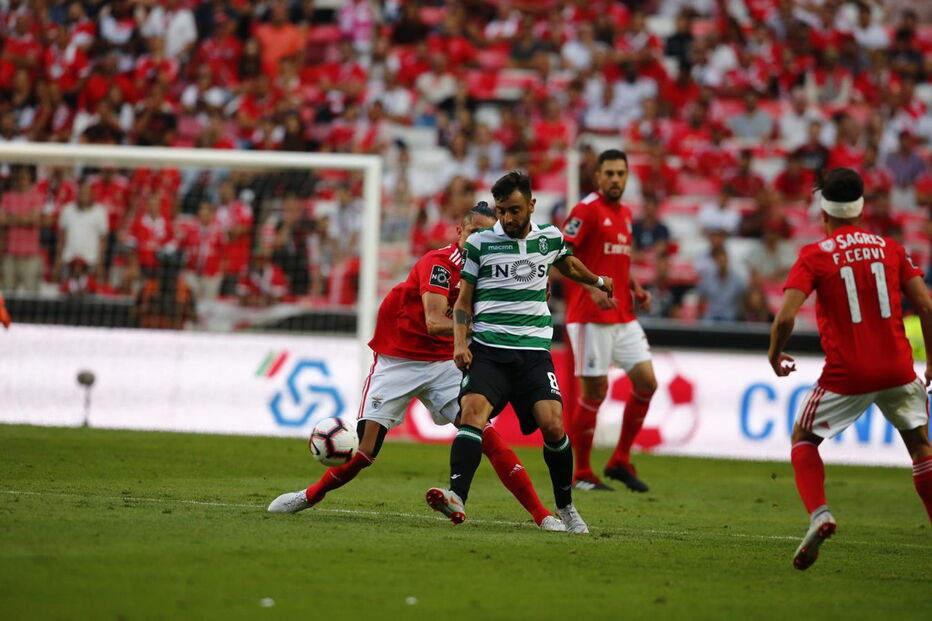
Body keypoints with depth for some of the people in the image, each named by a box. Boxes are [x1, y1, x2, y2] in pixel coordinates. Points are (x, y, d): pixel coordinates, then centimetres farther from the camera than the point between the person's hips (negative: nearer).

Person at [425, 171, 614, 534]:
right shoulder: (479, 243, 4)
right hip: (488, 349, -1)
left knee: (553, 425, -15)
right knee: (473, 410, -27)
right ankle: (456, 498, -41)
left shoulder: (549, 238, 10)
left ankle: (566, 507, 7)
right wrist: (460, 344, -6)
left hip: (534, 350, 1)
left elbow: (567, 265, 35)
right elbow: (463, 301, 10)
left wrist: (598, 281, 53)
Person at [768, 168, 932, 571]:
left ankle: (818, 514, -7)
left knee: (803, 439, 16)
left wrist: (774, 355, 5)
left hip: (845, 375, -2)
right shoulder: (890, 249, 5)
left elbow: (785, 316, -14)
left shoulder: (814, 256, -5)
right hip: (897, 369, 2)